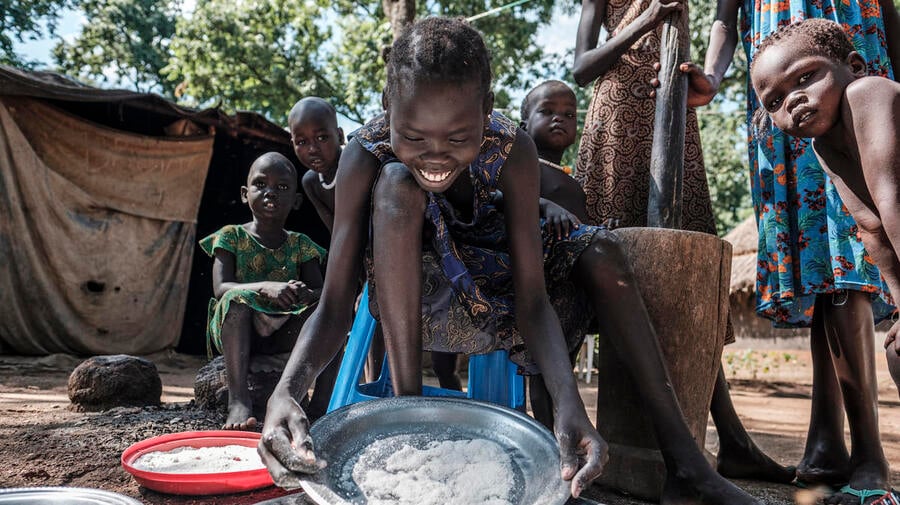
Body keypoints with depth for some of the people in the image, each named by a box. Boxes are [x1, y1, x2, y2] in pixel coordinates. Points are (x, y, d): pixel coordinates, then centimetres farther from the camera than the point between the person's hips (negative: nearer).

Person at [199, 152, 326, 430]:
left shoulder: (300, 245, 8)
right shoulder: (231, 236, 1)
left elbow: (319, 289, -2)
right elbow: (221, 288, -14)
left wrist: (304, 294, -29)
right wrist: (266, 288, -34)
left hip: (284, 334, 2)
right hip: (237, 333, -2)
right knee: (237, 297, -34)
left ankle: (326, 396, -26)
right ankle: (238, 400, -39)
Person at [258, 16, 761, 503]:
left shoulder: (512, 149, -22)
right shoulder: (368, 154, -25)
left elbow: (532, 301, -27)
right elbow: (333, 305, -28)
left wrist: (570, 407, -43)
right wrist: (286, 390, -47)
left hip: (490, 306, 3)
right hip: (406, 306, -2)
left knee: (600, 249, -17)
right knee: (396, 183, -30)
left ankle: (686, 462, -16)